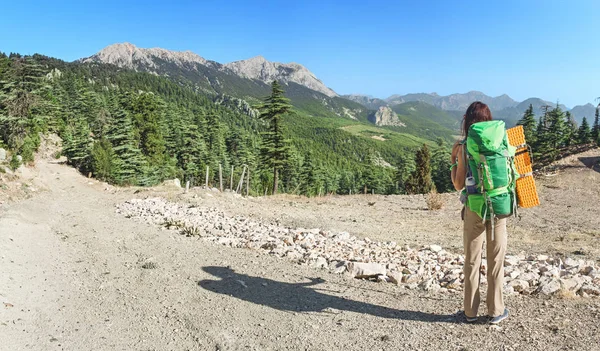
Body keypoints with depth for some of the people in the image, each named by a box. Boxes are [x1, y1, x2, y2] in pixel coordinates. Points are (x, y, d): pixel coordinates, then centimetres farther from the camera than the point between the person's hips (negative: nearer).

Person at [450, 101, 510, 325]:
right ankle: (496, 311, 20)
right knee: (496, 261, 11)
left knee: (472, 261, 10)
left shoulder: (463, 147, -5)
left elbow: (458, 185, -3)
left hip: (474, 209, -1)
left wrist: (453, 160, 8)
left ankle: (471, 311, 18)